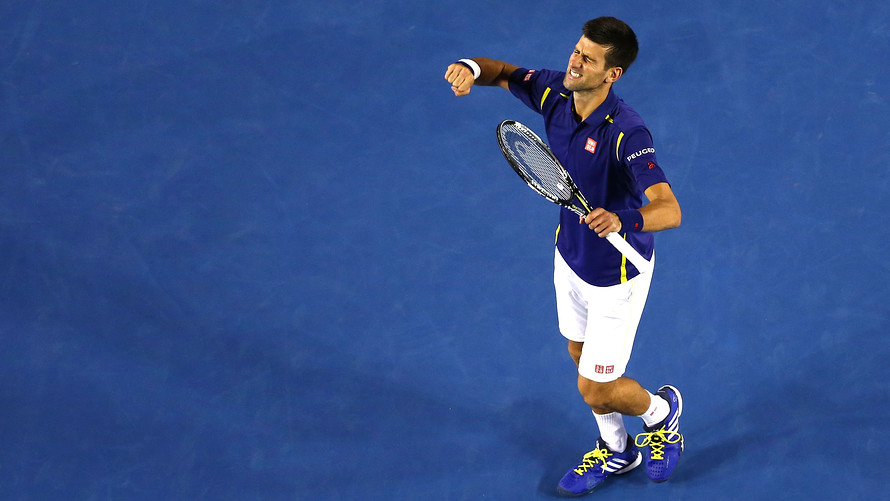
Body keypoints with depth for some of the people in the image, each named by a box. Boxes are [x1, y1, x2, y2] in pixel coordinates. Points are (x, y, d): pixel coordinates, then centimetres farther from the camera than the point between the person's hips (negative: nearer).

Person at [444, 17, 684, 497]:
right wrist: (472, 68, -21)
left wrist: (623, 218, -61)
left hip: (616, 273, -7)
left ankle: (661, 410, 38)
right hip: (570, 257, 7)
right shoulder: (556, 92, -15)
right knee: (582, 355, 26)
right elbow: (503, 72, 3)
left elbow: (669, 211, -42)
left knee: (595, 389, 4)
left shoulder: (626, 132, -35)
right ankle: (617, 450, 50)